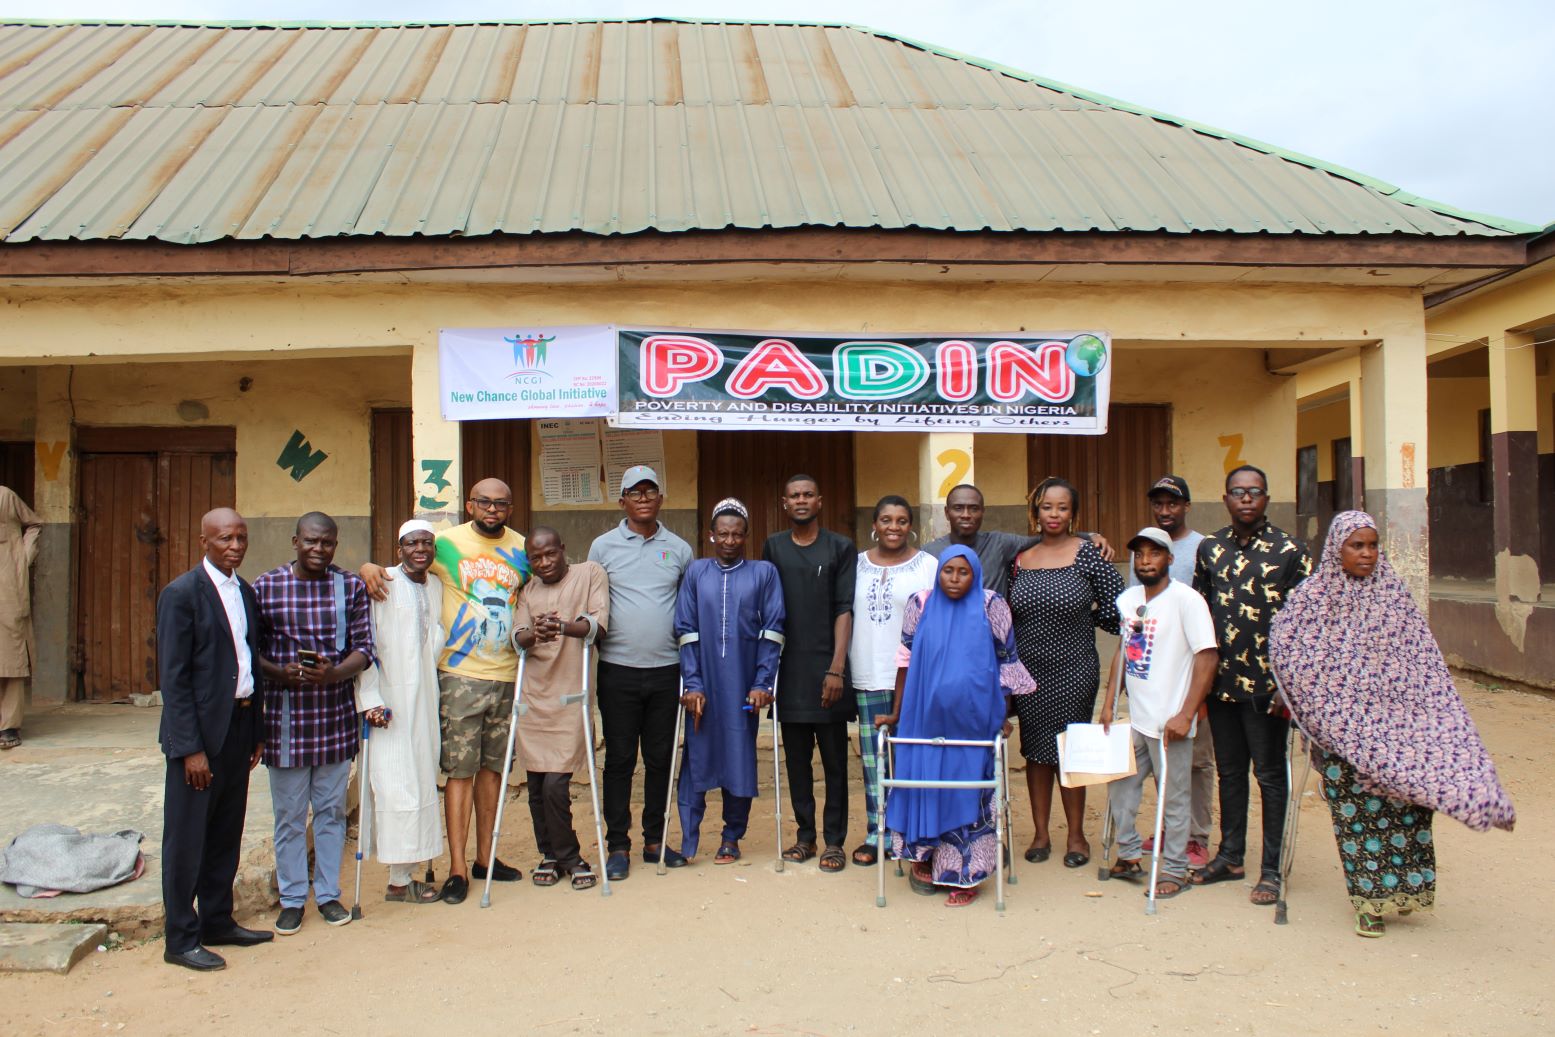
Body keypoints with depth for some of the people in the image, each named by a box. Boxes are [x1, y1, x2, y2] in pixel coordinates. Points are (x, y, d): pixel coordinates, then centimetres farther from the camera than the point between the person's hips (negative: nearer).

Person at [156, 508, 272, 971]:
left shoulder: (247, 593, 10)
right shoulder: (181, 594, -11)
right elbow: (172, 677, -14)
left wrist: (257, 732, 11)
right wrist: (191, 748, -17)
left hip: (239, 728, 7)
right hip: (199, 732, -7)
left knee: (226, 835, 15)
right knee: (186, 839, 4)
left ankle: (217, 922, 28)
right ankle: (181, 940, 14)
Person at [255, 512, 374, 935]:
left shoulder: (351, 587, 1)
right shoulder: (265, 587, -1)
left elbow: (364, 648, -2)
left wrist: (333, 673, -21)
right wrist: (281, 673, -18)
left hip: (336, 716, 1)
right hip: (285, 716, -1)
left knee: (332, 809, 12)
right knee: (289, 814, 8)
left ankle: (329, 894, 26)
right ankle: (292, 899, 23)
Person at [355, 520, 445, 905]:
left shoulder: (437, 586, 12)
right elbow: (364, 645, -12)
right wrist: (370, 699, -16)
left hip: (425, 700, 6)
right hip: (389, 704, -6)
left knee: (421, 782, 7)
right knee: (397, 785, -4)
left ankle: (406, 873, 16)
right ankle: (399, 880, 6)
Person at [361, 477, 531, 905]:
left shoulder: (522, 550, 8)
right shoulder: (445, 543, -2)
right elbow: (401, 569, 2)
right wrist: (369, 568, -20)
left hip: (506, 675, 4)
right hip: (459, 674, -4)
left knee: (492, 766, 12)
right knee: (460, 770, -3)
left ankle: (485, 857, 24)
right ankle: (457, 867, 5)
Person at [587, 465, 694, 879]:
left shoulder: (679, 549, 7)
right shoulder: (603, 547, 3)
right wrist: (594, 644, 0)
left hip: (666, 670, 2)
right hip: (619, 670, -2)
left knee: (660, 758, 9)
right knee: (619, 759, 3)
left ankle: (654, 840, 22)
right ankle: (617, 846, 13)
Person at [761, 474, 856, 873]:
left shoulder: (841, 548, 2)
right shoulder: (774, 547, 9)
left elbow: (844, 610, -3)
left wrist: (837, 667, -11)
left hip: (826, 668, -2)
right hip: (789, 670, 2)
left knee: (834, 758, 3)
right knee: (796, 758, 9)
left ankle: (834, 840, 12)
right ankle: (805, 835, 20)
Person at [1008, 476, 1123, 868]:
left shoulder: (1087, 553, -6)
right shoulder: (1021, 558, 5)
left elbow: (1116, 607, -6)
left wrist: (1080, 619, 1)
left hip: (1074, 670, -3)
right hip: (1030, 670, 3)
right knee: (1036, 750, 10)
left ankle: (1076, 835, 20)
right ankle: (1041, 833, 22)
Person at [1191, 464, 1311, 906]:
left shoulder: (1289, 550, -5)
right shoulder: (1210, 548, 6)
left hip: (1267, 682, -4)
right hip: (1221, 680, 4)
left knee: (1269, 774, 4)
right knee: (1229, 771, 14)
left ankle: (1271, 869, 13)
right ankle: (1230, 857, 27)